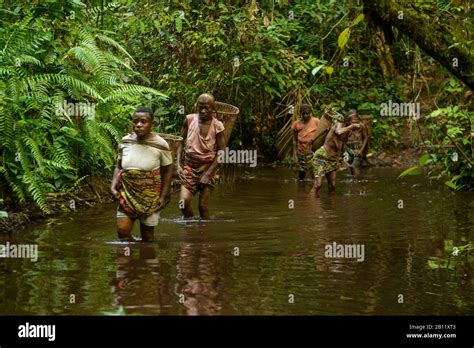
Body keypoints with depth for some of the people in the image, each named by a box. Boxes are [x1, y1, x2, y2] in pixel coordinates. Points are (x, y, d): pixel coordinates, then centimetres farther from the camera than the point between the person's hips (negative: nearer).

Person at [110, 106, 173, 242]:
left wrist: (163, 196, -6)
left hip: (150, 196, -2)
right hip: (127, 194, 2)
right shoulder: (125, 142, 0)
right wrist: (113, 186, -4)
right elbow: (119, 167, 11)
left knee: (147, 235, 5)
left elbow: (168, 171, -1)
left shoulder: (160, 145, -9)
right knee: (122, 231, -8)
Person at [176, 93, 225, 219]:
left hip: (208, 167, -2)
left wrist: (208, 174, -13)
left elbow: (221, 152, -8)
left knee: (203, 206, -3)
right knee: (184, 202, -13)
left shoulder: (217, 126, -10)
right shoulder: (189, 119, -4)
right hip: (189, 165, 2)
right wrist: (178, 164, -2)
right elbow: (181, 141, 8)